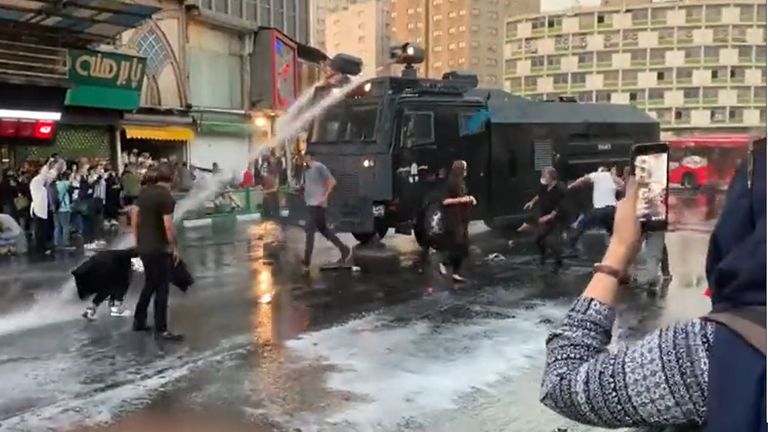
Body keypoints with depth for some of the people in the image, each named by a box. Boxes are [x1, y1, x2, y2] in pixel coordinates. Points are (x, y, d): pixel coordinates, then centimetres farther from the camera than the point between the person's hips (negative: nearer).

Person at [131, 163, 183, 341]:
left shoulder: (145, 191, 5)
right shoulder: (166, 197, -18)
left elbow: (134, 216, 10)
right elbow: (168, 226, -21)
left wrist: (138, 240, 18)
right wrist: (175, 247, -9)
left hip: (143, 247, 8)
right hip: (159, 249, -8)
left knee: (150, 284, 21)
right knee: (161, 288, 1)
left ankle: (138, 321, 28)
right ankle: (161, 330, 7)